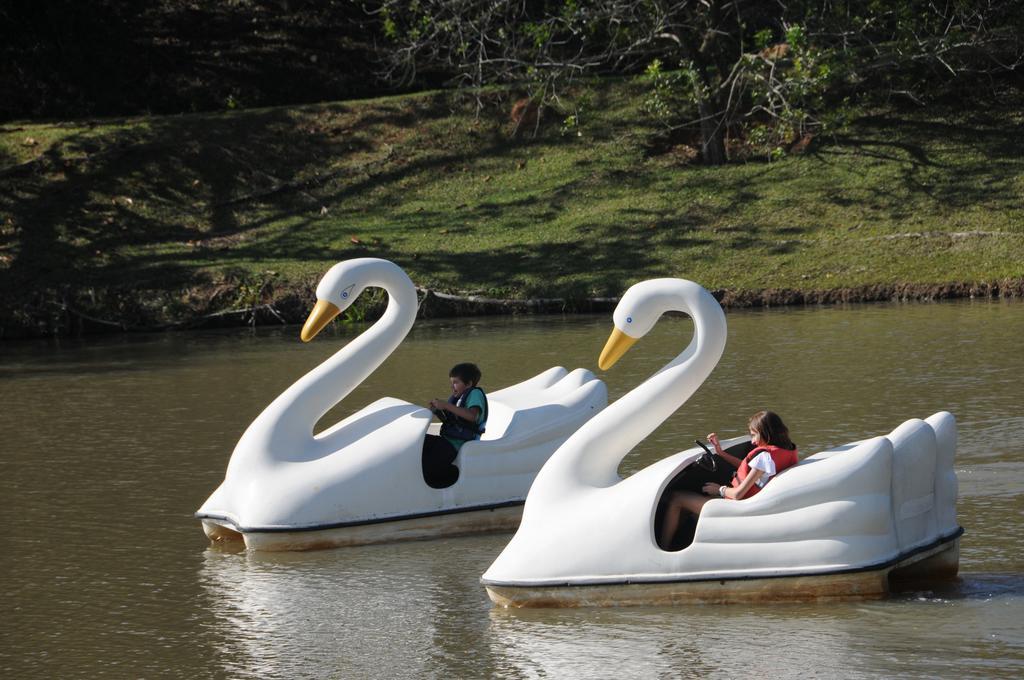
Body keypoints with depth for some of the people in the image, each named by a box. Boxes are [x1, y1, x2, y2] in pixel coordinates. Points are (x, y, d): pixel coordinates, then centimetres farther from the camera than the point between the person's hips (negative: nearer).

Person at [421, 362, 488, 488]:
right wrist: (437, 410, 2)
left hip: (457, 446, -9)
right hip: (448, 440, 9)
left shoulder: (475, 393, -8)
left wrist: (446, 405, -25)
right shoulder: (458, 397, 18)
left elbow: (472, 415, -25)